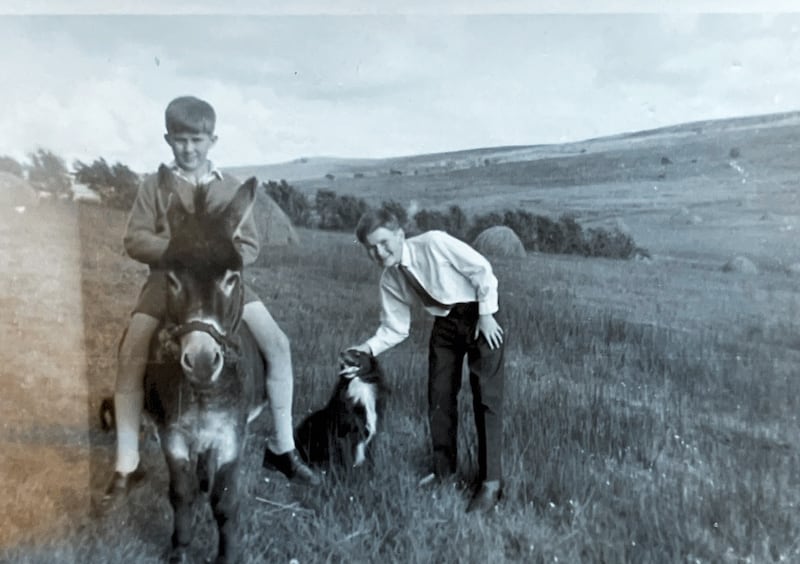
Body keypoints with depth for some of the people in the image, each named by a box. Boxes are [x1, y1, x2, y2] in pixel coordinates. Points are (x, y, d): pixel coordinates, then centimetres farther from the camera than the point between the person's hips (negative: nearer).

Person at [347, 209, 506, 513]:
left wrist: (486, 315, -16)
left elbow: (482, 269, -19)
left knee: (486, 397, -7)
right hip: (445, 322, 6)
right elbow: (394, 328, 0)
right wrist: (368, 348, -18)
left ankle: (490, 482, 1)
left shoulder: (433, 243, -25)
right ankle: (443, 469, 26)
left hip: (479, 315, -6)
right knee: (439, 395, 8)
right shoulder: (389, 281, -6)